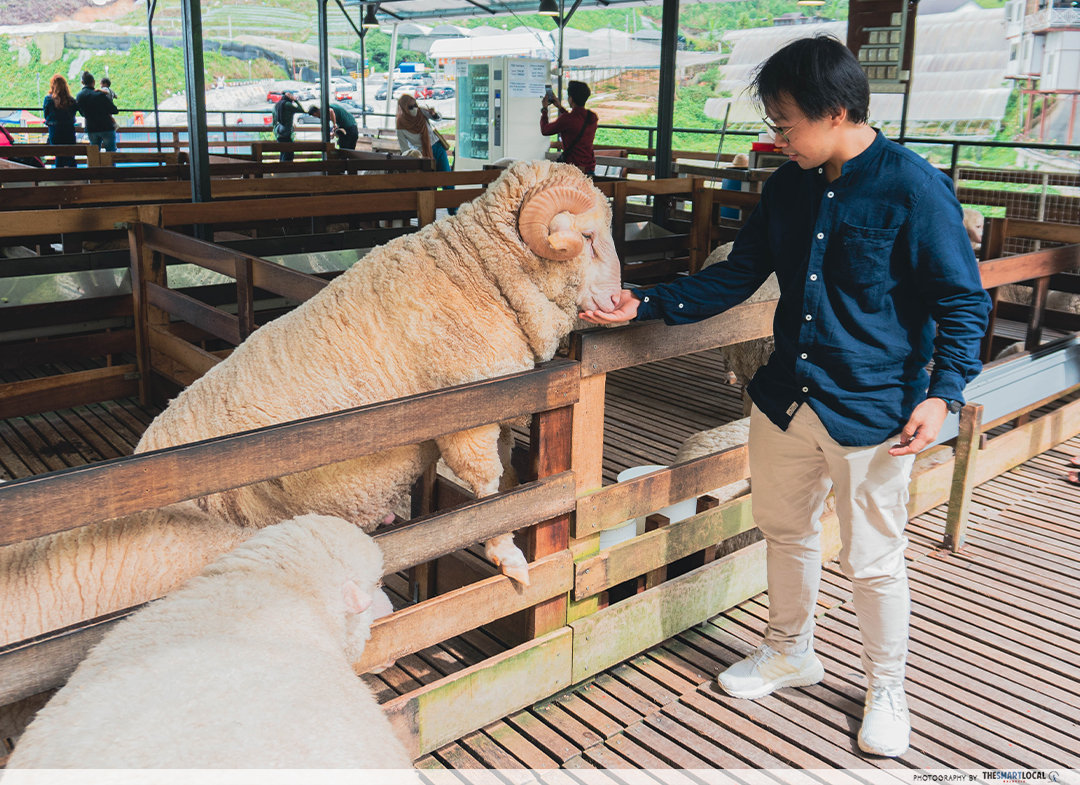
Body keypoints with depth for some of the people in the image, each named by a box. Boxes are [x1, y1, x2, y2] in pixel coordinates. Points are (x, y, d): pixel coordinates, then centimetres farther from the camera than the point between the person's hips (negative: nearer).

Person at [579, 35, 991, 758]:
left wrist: (943, 391, -22)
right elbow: (737, 277, 11)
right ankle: (791, 653, 44)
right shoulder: (787, 187, 4)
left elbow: (963, 302, -10)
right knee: (785, 529, 20)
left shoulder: (912, 188, -14)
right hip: (787, 396, 7)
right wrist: (647, 305, 2)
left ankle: (886, 691, 31)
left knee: (873, 560, 7)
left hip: (872, 409, -6)